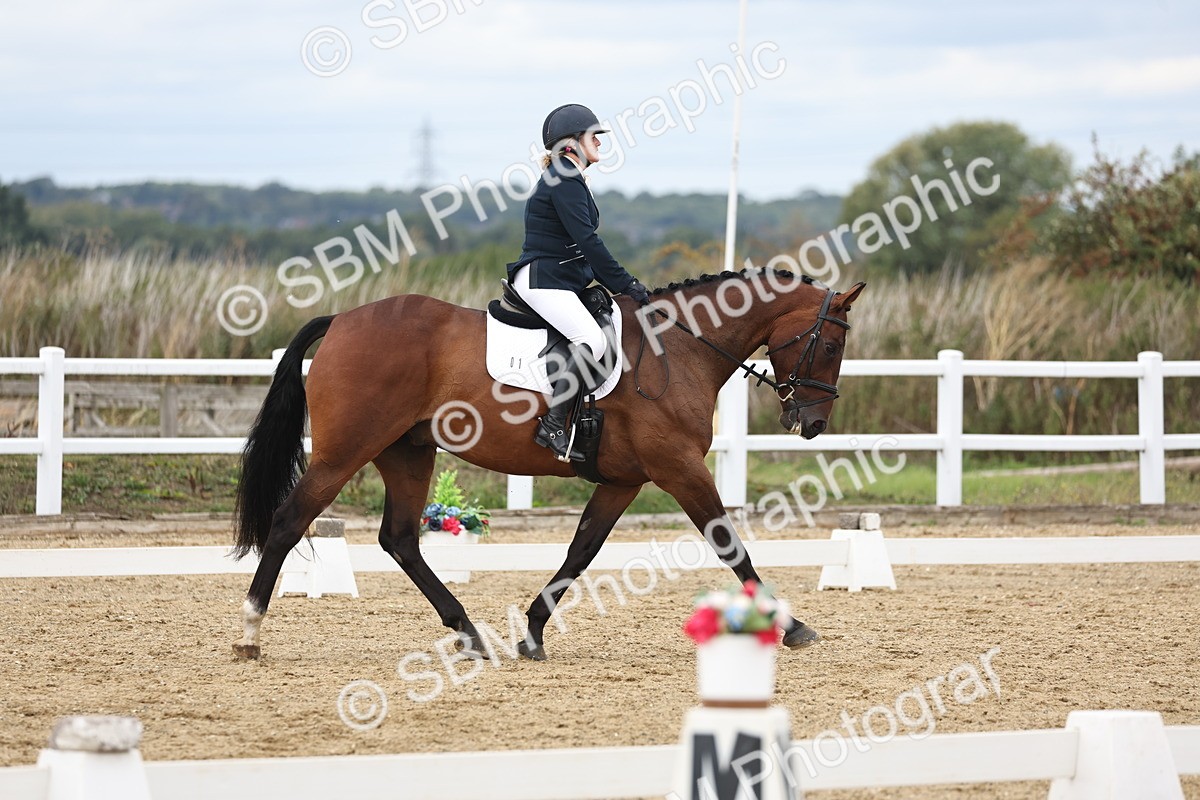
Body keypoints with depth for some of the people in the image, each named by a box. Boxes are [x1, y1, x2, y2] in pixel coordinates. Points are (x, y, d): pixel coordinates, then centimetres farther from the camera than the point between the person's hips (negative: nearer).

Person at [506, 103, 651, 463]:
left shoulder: (569, 179, 20)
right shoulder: (563, 179, -13)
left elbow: (583, 244, 22)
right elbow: (586, 239, -19)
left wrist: (614, 283, 15)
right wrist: (625, 283, -16)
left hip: (564, 281, 11)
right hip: (541, 280, -11)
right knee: (592, 340, -27)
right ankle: (552, 426, -30)